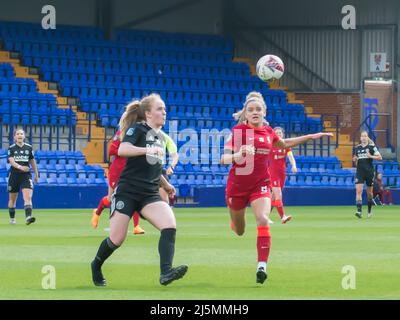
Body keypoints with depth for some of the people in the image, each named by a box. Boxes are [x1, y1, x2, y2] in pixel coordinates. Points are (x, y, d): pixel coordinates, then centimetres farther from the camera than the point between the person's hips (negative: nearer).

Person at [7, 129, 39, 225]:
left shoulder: (29, 148, 5)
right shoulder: (11, 148, -2)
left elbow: (32, 161, 14)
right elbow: (11, 161, -17)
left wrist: (36, 174, 17)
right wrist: (20, 167, -36)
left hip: (26, 175, 0)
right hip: (14, 175, 0)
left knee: (28, 197, -19)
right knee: (12, 199, 12)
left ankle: (28, 217, -31)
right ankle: (12, 218, 29)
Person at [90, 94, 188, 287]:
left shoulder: (160, 137, 16)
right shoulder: (137, 129, -5)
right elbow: (122, 150, -24)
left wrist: (166, 185, 33)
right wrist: (147, 150, -34)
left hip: (150, 194, 6)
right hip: (127, 192, -6)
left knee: (170, 225, -22)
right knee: (117, 239, -2)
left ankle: (165, 272, -33)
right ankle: (96, 265, 29)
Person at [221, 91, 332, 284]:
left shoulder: (268, 131, 3)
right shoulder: (238, 130, -12)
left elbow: (284, 144, 26)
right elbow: (224, 158, -19)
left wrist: (312, 136, 24)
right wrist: (237, 156, -43)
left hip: (261, 184, 2)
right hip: (237, 184, -2)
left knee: (263, 220, -25)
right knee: (239, 232, 13)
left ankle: (262, 266, -26)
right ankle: (234, 221, 53)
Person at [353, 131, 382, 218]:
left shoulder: (372, 147, -2)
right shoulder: (357, 148, 9)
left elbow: (380, 157, -5)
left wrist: (371, 156, -18)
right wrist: (355, 160, -4)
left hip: (369, 172, -2)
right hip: (360, 171, 2)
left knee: (369, 192, 9)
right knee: (358, 190, -15)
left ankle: (370, 210, 29)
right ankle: (359, 211, -21)